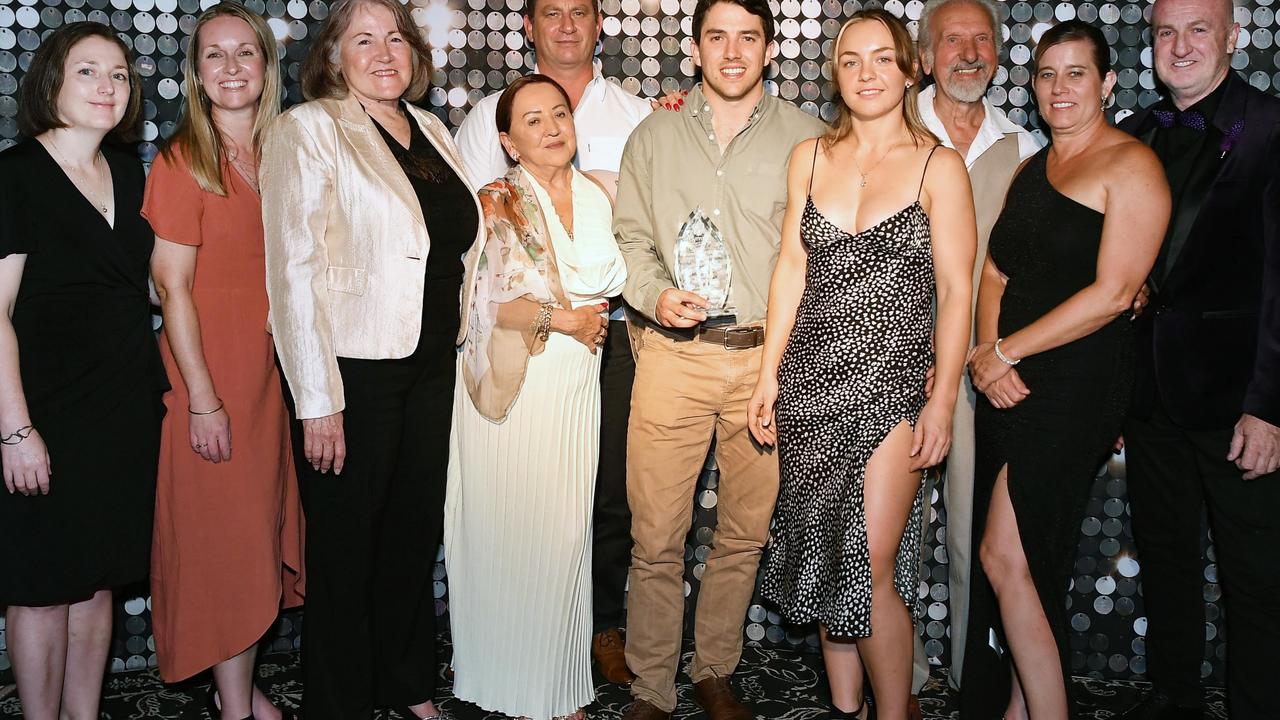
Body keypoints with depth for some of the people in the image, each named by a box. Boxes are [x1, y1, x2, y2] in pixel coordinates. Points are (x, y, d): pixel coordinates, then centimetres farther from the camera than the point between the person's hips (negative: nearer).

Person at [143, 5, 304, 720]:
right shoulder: (183, 162, -9)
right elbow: (173, 288, -13)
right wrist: (203, 401, -16)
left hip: (271, 371, 6)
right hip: (209, 374, -6)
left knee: (264, 531, 13)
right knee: (223, 539, 1)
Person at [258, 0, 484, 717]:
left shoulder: (433, 131, 11)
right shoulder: (308, 129, -8)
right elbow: (295, 270, -15)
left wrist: (463, 348, 14)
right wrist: (318, 402, -19)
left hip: (432, 364, 6)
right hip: (354, 371, -6)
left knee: (416, 532, 17)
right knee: (346, 548, 7)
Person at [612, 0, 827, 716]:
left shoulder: (807, 137, 6)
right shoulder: (654, 135, 11)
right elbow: (631, 236, 11)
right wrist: (656, 295, -8)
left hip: (769, 356, 0)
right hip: (674, 356, 0)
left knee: (745, 534, 9)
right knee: (656, 537, -1)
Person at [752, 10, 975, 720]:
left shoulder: (938, 166, -3)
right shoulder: (809, 157, 8)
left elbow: (956, 290, -4)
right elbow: (791, 268, 10)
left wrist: (942, 401, -9)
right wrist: (769, 374, 7)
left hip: (893, 382, -4)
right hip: (812, 377, 4)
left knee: (871, 564, -8)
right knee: (821, 554, 9)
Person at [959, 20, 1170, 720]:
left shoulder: (1130, 166, -7)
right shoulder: (1030, 170, 18)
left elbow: (1113, 293, -15)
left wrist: (1006, 351, -12)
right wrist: (989, 353, -4)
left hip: (1076, 385, -7)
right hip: (1009, 385, 7)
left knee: (1004, 560, -10)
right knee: (1017, 566, 9)